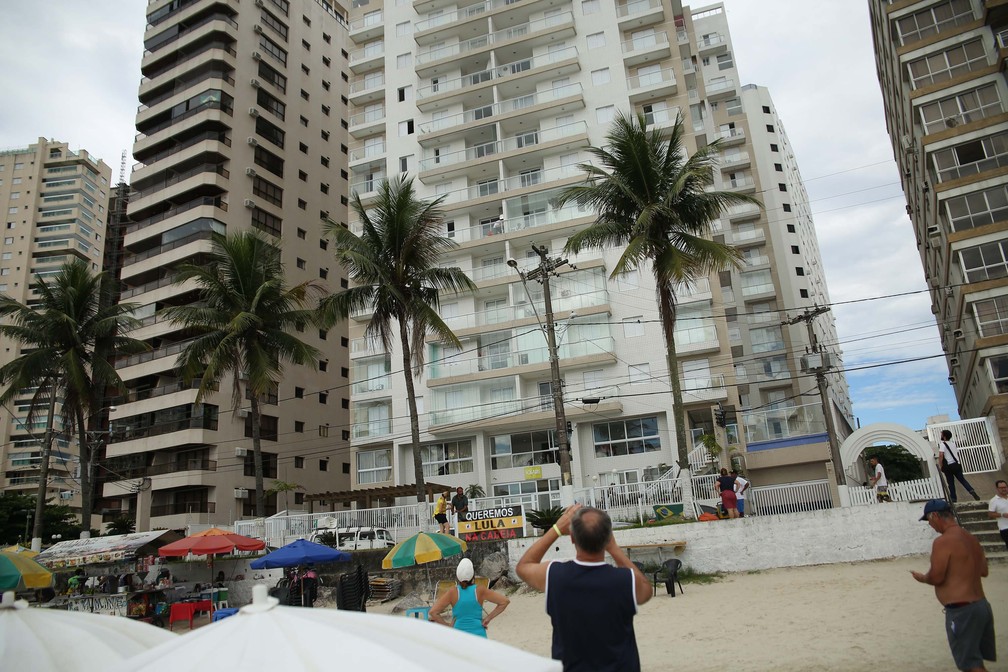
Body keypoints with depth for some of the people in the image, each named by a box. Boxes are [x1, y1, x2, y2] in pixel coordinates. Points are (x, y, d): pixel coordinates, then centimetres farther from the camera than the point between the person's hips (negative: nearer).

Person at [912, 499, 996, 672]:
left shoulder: (943, 542, -19)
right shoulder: (971, 538, 8)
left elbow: (936, 578, -18)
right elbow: (983, 571, 17)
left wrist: (921, 578, 1)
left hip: (961, 610, -9)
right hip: (982, 605, 9)